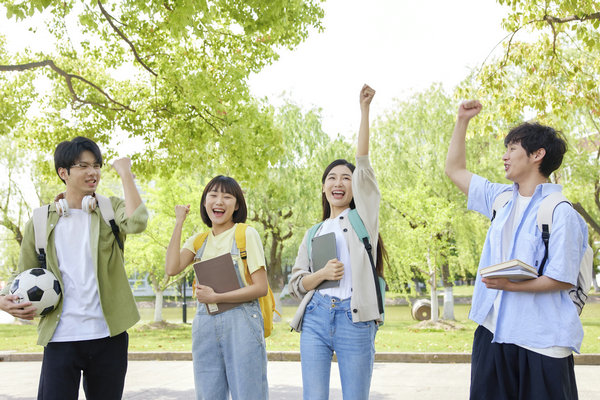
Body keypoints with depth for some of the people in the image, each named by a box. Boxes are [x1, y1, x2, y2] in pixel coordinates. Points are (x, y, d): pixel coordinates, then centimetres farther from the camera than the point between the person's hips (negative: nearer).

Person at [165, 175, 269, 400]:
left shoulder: (246, 234, -1)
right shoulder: (198, 240, 13)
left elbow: (260, 287, -6)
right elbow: (172, 269, -6)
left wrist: (216, 297, -15)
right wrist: (179, 223, 1)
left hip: (241, 322, -4)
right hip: (205, 322, 5)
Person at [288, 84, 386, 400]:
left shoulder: (363, 216, 12)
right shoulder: (313, 233, 19)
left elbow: (363, 164, 2)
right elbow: (296, 283, 14)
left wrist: (364, 108, -4)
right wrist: (322, 273, -8)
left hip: (354, 318, -2)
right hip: (315, 317, 3)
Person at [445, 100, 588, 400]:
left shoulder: (560, 212, -11)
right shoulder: (502, 198, 10)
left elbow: (563, 280, -14)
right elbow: (455, 170, 20)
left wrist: (512, 285, -25)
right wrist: (462, 120, 16)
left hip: (541, 341, -6)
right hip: (493, 330, 7)